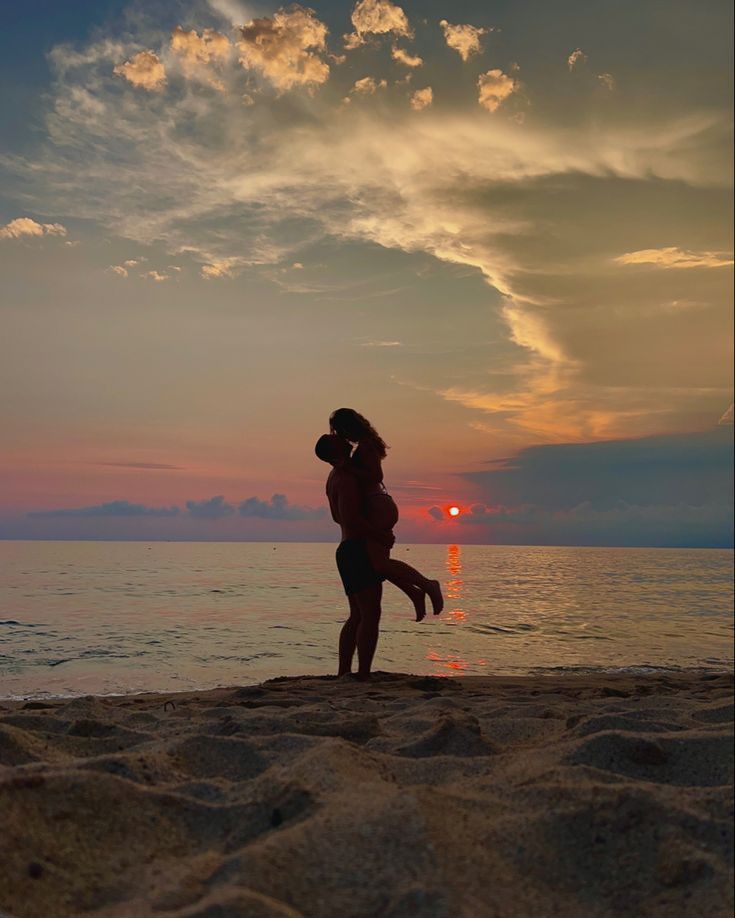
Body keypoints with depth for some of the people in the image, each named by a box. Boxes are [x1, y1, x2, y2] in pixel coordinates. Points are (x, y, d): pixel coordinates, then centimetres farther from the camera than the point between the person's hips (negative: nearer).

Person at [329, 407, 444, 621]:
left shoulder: (365, 446, -12)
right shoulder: (366, 445, 19)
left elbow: (376, 476, -21)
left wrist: (348, 467, -18)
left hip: (379, 508, -11)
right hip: (380, 508, 11)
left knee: (380, 563, -15)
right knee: (380, 562, 14)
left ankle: (427, 585, -9)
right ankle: (415, 593, 15)